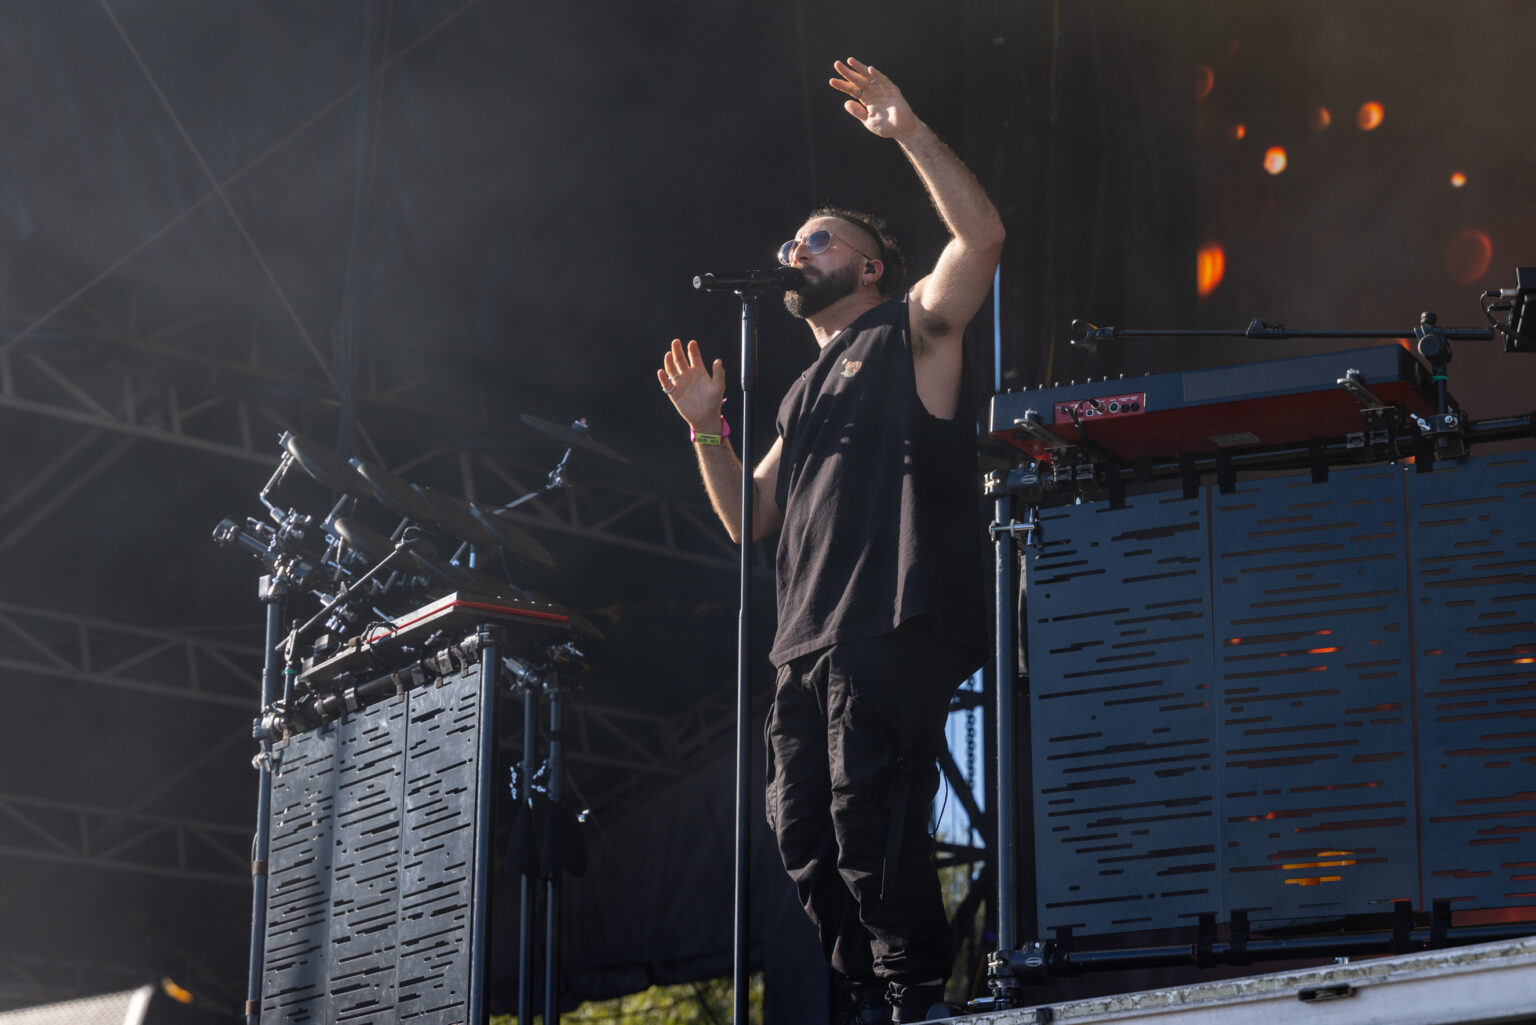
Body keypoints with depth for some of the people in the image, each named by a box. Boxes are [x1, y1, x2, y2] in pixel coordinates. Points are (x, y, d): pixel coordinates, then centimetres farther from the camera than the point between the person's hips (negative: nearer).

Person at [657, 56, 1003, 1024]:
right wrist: (708, 428, 15)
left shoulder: (910, 334, 8)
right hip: (807, 640, 8)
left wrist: (909, 132, -7)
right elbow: (750, 517, 27)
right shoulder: (806, 395, 30)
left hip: (892, 628, -8)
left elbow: (983, 235, -9)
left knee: (869, 820, -17)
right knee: (805, 837, 2)